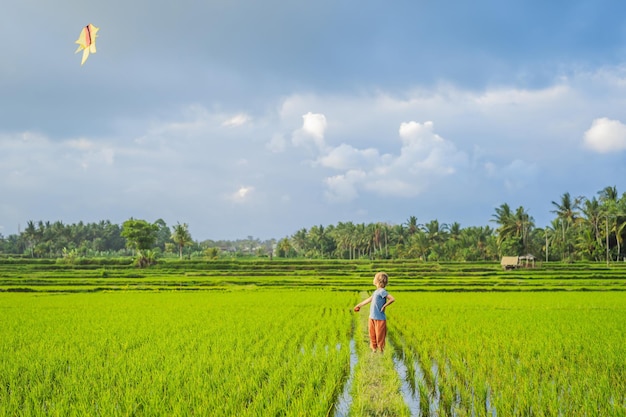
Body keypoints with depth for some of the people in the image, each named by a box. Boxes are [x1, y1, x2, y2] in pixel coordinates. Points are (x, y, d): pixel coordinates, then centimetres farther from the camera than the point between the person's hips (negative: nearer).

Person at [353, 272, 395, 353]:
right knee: (372, 337, 15)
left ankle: (381, 352, 9)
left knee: (380, 338, 1)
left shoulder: (382, 291, -15)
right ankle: (374, 350, 26)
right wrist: (359, 305, 35)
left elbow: (392, 299, -24)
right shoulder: (376, 291, 10)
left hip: (380, 319, -8)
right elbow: (369, 299, 25)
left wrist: (384, 306, -15)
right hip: (372, 318, 8)